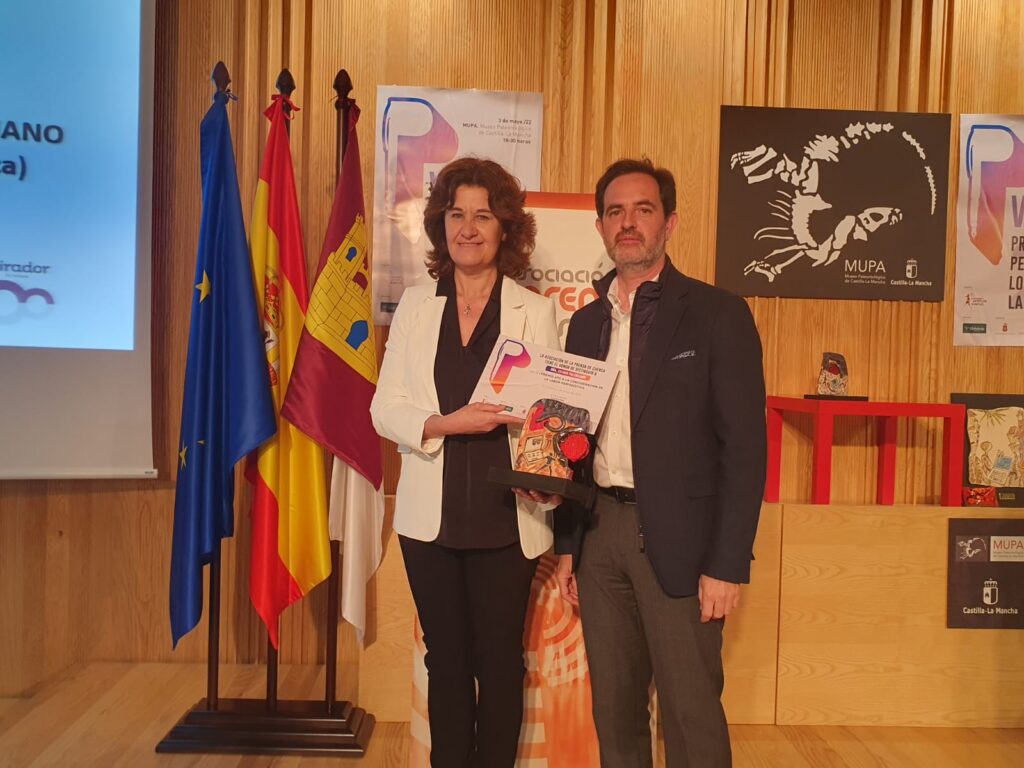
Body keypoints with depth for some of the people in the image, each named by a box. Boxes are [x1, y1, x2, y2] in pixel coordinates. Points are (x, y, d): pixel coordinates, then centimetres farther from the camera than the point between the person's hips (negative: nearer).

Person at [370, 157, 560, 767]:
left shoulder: (536, 311, 0)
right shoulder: (416, 305, 6)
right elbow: (386, 409, 2)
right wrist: (446, 423, -16)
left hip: (505, 517, -2)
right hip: (431, 516, 2)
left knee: (500, 663, 8)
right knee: (446, 660, 14)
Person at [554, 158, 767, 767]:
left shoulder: (718, 314, -5)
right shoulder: (586, 322, 12)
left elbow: (744, 446, -9)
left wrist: (728, 564, -13)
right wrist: (567, 545, 11)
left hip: (678, 539, -5)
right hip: (600, 533, 5)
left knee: (692, 716, 3)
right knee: (614, 710, 15)